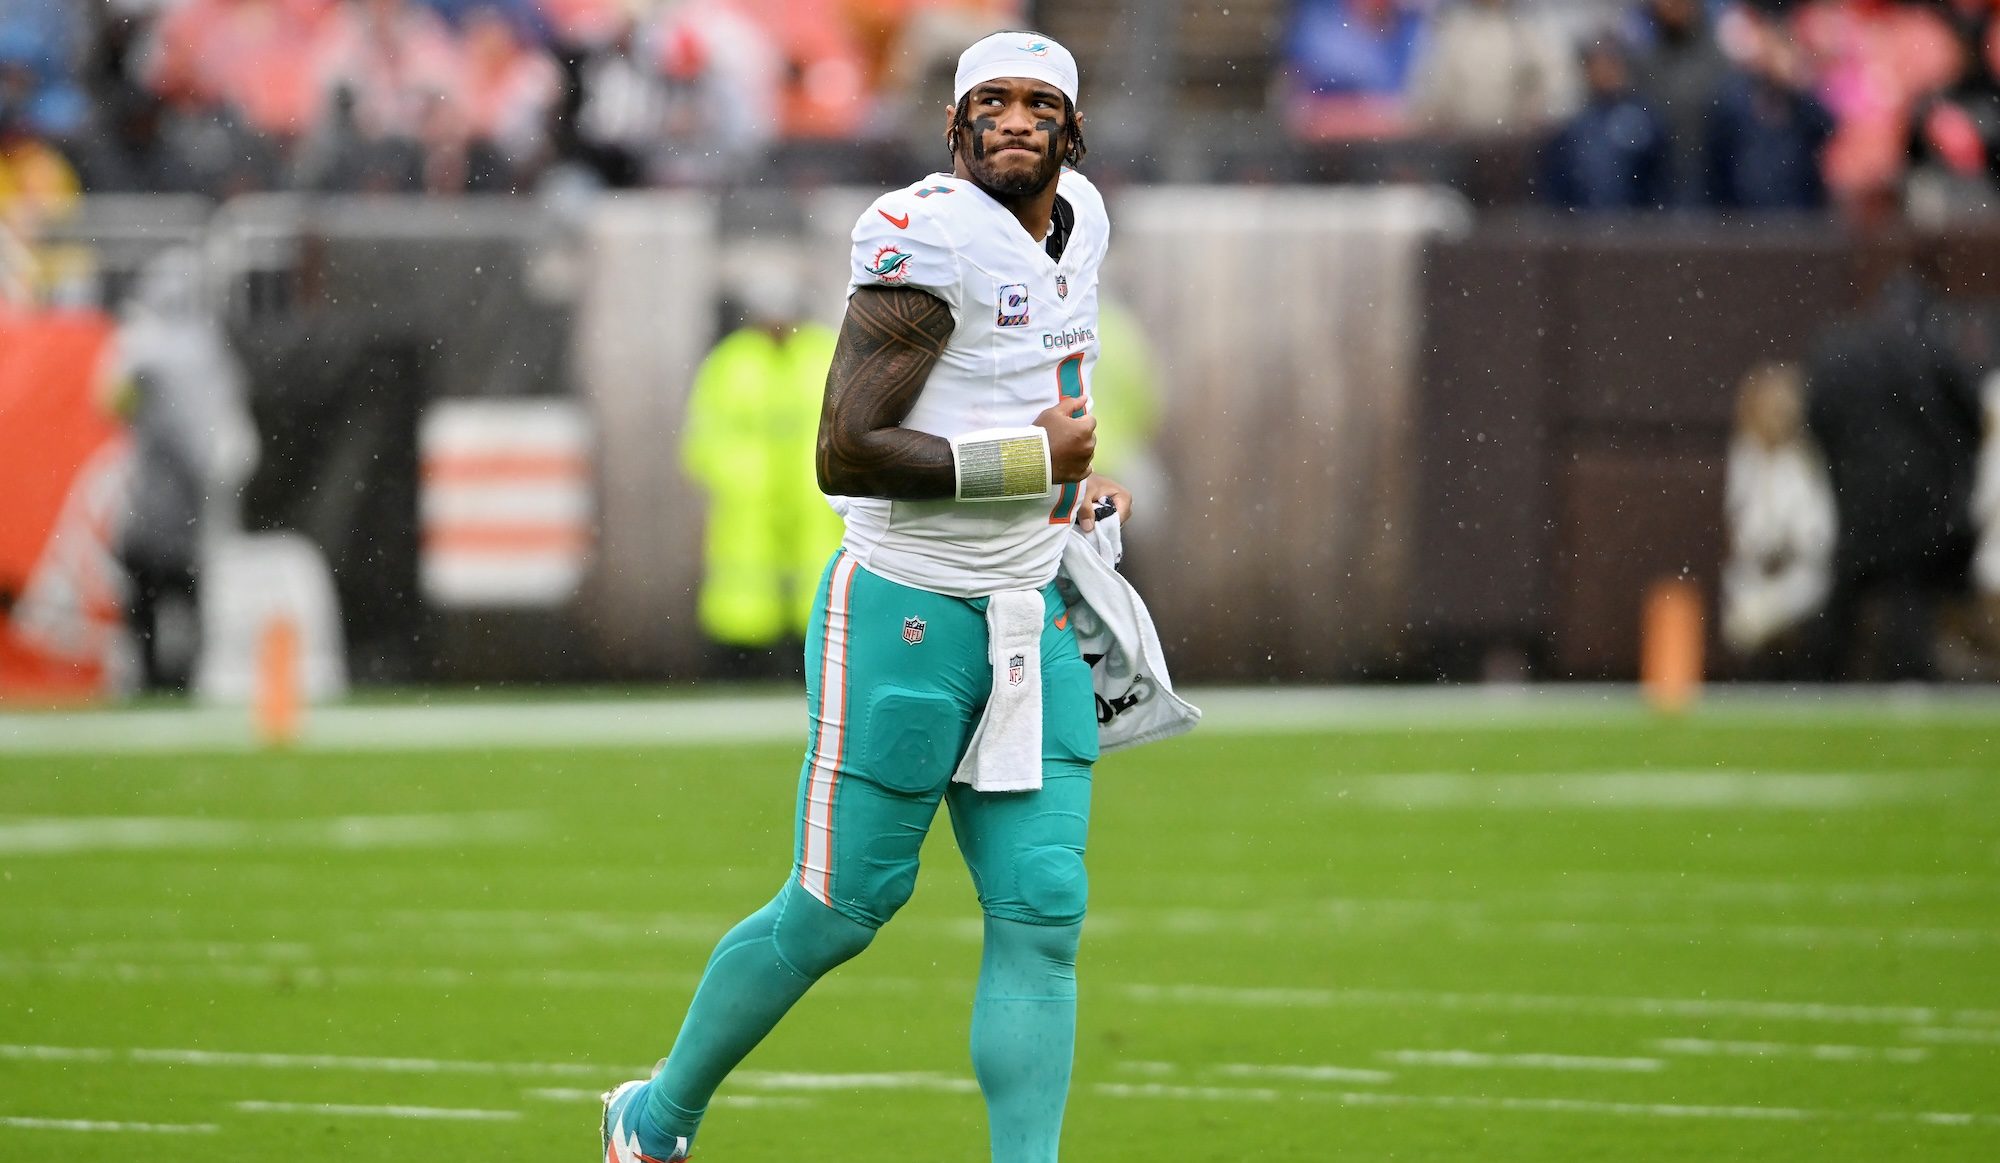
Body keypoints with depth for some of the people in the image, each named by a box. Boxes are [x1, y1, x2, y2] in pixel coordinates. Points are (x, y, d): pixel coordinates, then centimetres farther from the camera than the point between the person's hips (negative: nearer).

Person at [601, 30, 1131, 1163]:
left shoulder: (1079, 221, 9)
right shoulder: (933, 237, -18)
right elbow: (845, 453, -22)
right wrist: (1027, 461, -19)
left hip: (1033, 622, 7)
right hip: (907, 613, -7)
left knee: (1041, 917, -2)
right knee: (838, 911, 3)